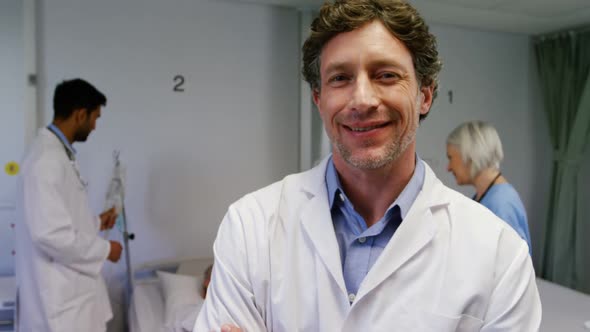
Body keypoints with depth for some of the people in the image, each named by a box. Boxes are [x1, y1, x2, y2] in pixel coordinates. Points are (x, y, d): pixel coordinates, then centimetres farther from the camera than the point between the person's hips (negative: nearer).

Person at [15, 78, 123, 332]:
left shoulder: (57, 152, 10)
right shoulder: (47, 159, -22)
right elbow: (49, 234, -27)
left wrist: (95, 223, 19)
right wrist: (104, 249, -16)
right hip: (59, 296, -10)